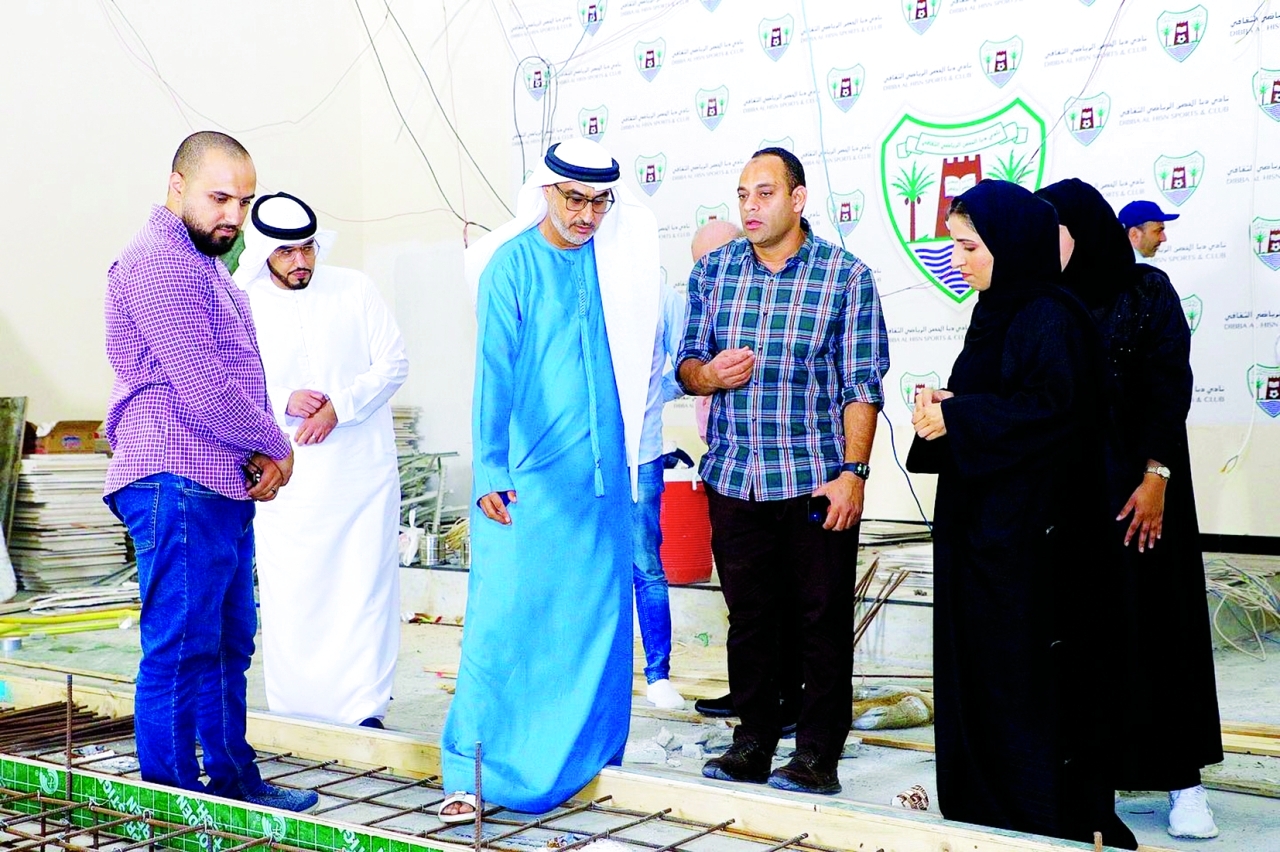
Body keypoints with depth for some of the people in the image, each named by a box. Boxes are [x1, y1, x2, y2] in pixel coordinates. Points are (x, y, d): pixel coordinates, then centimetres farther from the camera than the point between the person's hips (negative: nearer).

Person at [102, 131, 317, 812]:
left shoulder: (201, 264, 22)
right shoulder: (158, 262, -12)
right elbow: (202, 387, -19)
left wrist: (259, 454, 6)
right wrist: (274, 445, -5)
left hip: (224, 487, 10)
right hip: (178, 485, -10)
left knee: (230, 645, 15)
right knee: (179, 653, -5)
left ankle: (233, 781, 25)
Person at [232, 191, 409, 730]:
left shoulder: (354, 289, 5)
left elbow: (393, 364, 2)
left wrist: (338, 408, -11)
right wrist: (284, 401, -13)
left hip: (363, 470, 0)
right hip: (287, 478, 0)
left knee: (367, 588, -2)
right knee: (290, 594, 0)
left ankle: (364, 709, 5)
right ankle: (293, 712, 11)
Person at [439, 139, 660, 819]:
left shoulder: (615, 259, 7)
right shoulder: (512, 264, -6)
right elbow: (493, 368, -13)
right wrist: (489, 468, -20)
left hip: (601, 470, 5)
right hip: (525, 476, -5)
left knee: (595, 611, 10)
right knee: (507, 614, -5)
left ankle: (585, 750, 24)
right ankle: (473, 771, 2)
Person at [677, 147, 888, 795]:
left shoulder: (846, 276, -3)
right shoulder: (712, 271, 8)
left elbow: (861, 385, -4)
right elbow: (688, 363, 14)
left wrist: (852, 472, -12)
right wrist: (708, 372, -10)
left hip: (816, 481, -3)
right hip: (733, 477, 3)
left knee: (822, 620, 3)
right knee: (748, 615, 10)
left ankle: (818, 752, 15)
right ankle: (753, 742, 23)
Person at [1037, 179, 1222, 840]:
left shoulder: (1147, 291, -2)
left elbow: (1170, 387, -6)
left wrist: (1156, 477, -14)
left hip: (1135, 481, -3)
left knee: (1152, 617, 0)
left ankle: (1182, 778, 7)